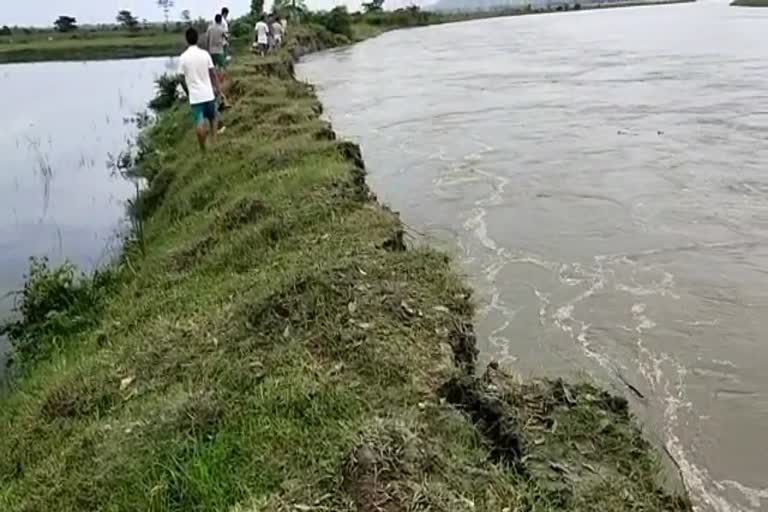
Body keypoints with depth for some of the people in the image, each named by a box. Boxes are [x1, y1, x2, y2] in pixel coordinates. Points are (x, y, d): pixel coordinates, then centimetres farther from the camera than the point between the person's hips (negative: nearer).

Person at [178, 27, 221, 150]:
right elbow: (213, 73, -1)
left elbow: (182, 79, -2)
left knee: (199, 123, -2)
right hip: (208, 94, 2)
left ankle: (204, 149, 0)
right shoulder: (205, 54, -3)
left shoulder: (183, 57, -6)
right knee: (213, 117, 22)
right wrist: (217, 88, 10)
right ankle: (213, 140, 14)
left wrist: (187, 92, 13)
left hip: (195, 96, -2)